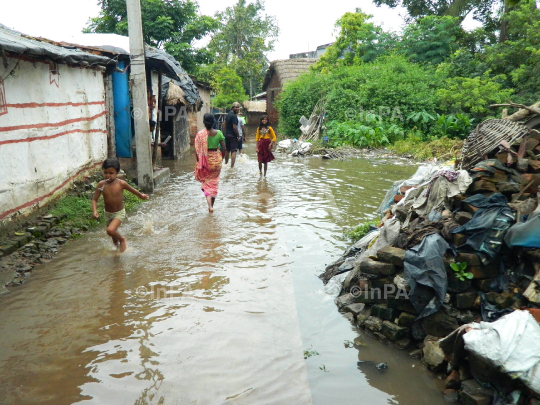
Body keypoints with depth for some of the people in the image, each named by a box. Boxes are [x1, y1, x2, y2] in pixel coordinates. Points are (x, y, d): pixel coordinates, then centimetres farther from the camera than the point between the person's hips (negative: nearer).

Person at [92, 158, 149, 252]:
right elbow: (94, 199, -8)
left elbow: (132, 190, 3)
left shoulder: (121, 183, -17)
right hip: (108, 213, 4)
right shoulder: (101, 184, -12)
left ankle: (122, 239, 6)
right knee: (114, 234, 20)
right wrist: (95, 211, -25)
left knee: (110, 230, -26)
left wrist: (141, 195, 19)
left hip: (119, 213, -3)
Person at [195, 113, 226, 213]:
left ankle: (210, 205, -10)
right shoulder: (218, 133, -7)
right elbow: (224, 148, -3)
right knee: (214, 183, 15)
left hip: (205, 160, -1)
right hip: (216, 160, 1)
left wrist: (198, 161, 3)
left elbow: (197, 150, -10)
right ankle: (212, 204, 24)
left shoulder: (200, 134, -11)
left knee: (206, 182, 9)